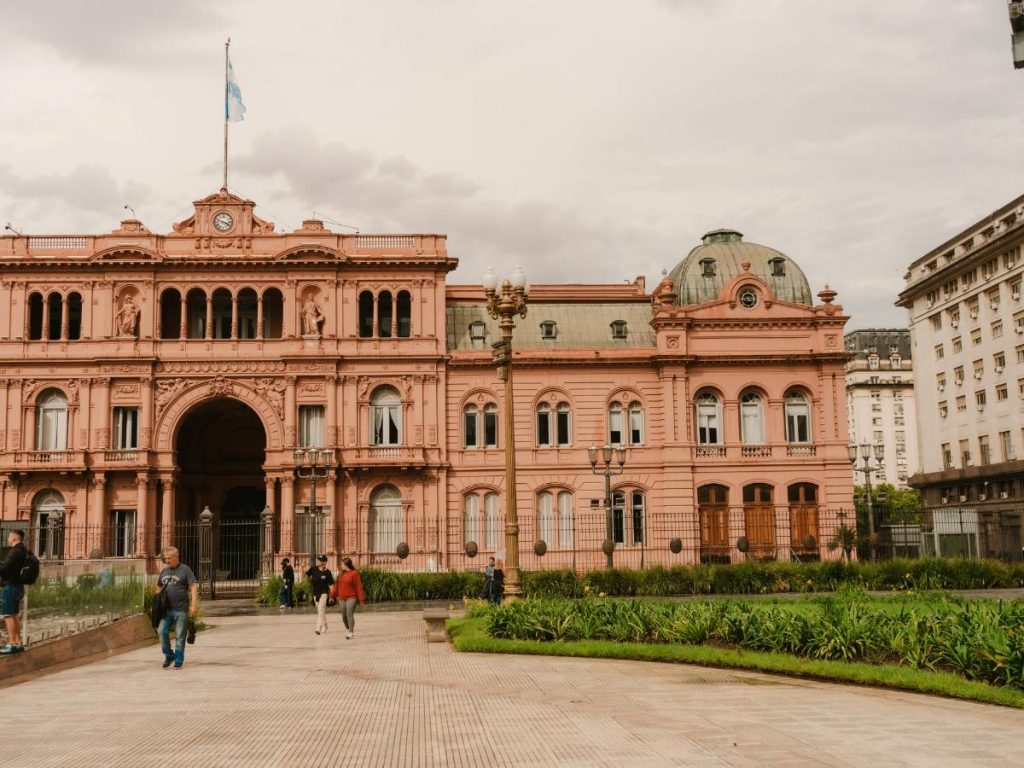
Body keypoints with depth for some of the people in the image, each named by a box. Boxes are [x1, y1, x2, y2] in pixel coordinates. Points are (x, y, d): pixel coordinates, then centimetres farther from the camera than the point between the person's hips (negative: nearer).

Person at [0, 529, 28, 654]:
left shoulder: (14, 551, -17)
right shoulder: (24, 551, 12)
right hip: (19, 586, 9)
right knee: (15, 615, 14)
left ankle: (12, 644, -7)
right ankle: (18, 642, 17)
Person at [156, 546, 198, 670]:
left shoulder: (185, 570, -3)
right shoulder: (164, 571, 14)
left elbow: (193, 587, -8)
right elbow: (159, 587, 23)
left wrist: (194, 605, -16)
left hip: (181, 610, -5)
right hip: (166, 609, 5)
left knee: (180, 636, 1)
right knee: (162, 632, -6)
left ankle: (178, 661, 10)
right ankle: (169, 656, 13)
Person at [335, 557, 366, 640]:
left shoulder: (354, 573, -9)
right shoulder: (341, 574, 9)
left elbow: (359, 587, -11)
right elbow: (338, 585, 12)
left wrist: (361, 599, -14)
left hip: (351, 598, -6)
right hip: (342, 598, 6)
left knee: (350, 615, -12)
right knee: (344, 615, 13)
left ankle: (351, 632, -6)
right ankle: (347, 629, 35)